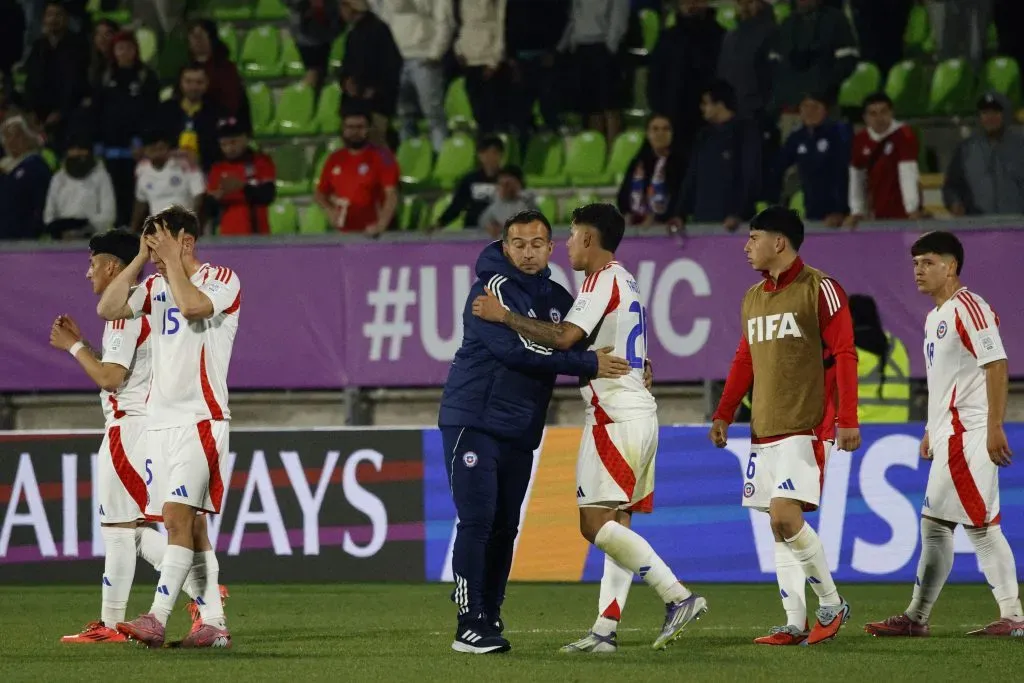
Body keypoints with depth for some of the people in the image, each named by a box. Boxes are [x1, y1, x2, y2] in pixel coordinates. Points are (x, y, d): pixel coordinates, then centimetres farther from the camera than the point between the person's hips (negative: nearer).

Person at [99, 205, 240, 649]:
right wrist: (142, 258, 4)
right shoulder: (156, 286, 16)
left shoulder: (222, 280, -4)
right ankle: (213, 624, 8)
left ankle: (157, 619, -24)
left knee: (179, 518, -16)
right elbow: (108, 308, 5)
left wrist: (171, 260, -11)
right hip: (160, 419, 7)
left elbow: (193, 305, -23)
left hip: (201, 417, -7)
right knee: (189, 524, 6)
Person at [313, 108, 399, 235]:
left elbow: (391, 195, -15)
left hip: (370, 234, -5)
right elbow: (319, 193, 18)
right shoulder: (335, 159, 9)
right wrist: (329, 210, -5)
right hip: (341, 234, 5)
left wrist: (380, 226, -29)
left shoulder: (381, 156, -6)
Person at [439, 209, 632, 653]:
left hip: (520, 433, 7)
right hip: (474, 422, -7)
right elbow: (517, 349, -22)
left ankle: (490, 620, 13)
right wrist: (588, 364, -22)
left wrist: (627, 369, 0)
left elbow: (576, 348, 21)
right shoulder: (493, 289, -11)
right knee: (477, 523, -10)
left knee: (504, 529, 7)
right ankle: (470, 626, -11)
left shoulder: (558, 300, 12)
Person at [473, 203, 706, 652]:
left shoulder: (604, 279, -10)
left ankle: (679, 598, -18)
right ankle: (605, 630, 4)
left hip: (617, 419, -10)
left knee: (596, 523, -13)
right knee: (615, 524, 7)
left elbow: (564, 337, -21)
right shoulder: (625, 282, 21)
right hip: (639, 413, 10)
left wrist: (504, 316, -16)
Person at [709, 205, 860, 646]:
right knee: (779, 527, 5)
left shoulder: (819, 289, -6)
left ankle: (832, 604, -2)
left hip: (804, 427, -8)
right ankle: (795, 624, 7)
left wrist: (847, 420, -16)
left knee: (785, 516, -18)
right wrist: (724, 414, 16)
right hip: (763, 429, 8)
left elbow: (844, 354, -10)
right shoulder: (753, 298, 16)